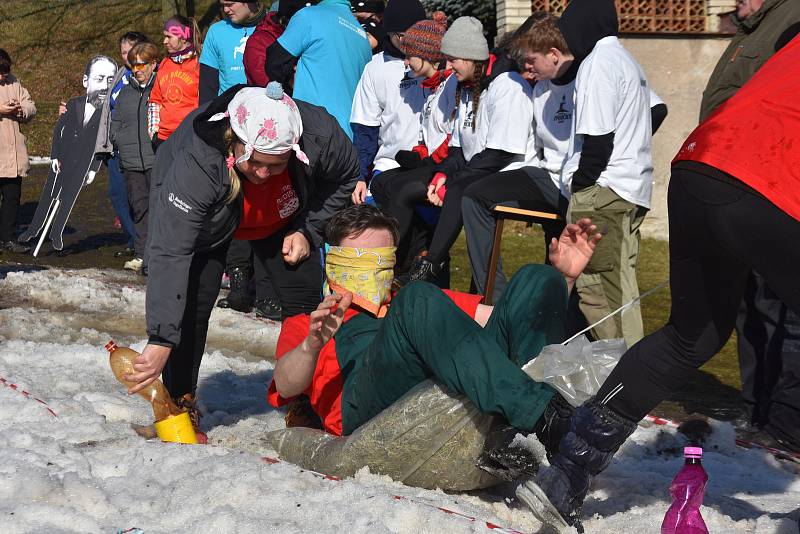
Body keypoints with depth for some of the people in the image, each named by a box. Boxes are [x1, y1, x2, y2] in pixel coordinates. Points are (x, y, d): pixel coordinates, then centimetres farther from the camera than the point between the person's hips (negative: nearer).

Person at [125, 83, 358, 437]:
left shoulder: (320, 136, -36)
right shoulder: (194, 162, -45)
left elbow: (344, 179, -9)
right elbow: (169, 255, -46)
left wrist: (308, 231, -19)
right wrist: (160, 341, -52)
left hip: (282, 216, 3)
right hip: (206, 218, -3)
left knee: (306, 300, -3)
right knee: (190, 302, -18)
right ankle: (179, 403, -1)